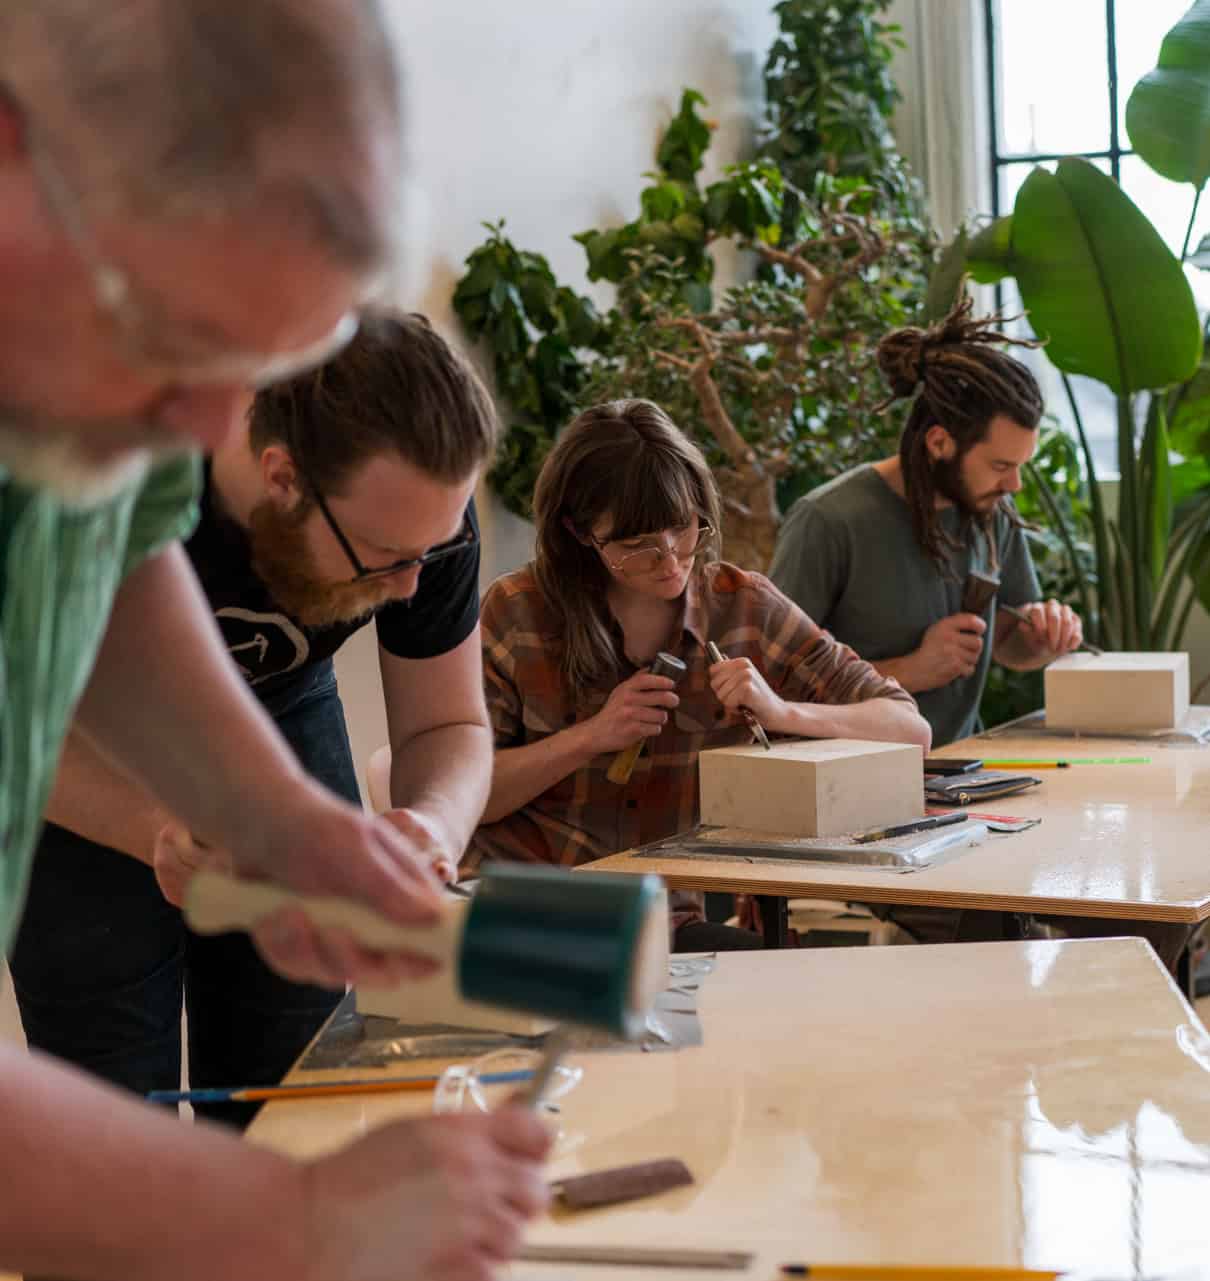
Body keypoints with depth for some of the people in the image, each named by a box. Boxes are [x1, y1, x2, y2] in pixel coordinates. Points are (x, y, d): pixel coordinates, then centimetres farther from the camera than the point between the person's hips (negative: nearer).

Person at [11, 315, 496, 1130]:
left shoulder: (425, 505, -25)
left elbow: (450, 726, -12)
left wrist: (432, 827, -35)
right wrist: (155, 829, -45)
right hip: (84, 745, -2)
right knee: (114, 1099, -8)